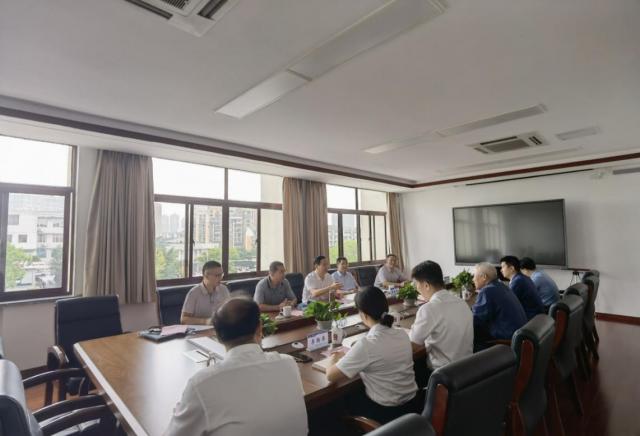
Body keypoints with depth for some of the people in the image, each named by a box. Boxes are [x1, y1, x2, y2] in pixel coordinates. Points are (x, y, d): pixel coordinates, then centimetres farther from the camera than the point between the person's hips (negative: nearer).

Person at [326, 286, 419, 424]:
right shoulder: (402, 334, -6)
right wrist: (346, 357, 13)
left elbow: (331, 376, -19)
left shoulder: (366, 344, -26)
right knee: (355, 392, 26)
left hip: (385, 412, -6)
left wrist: (337, 360, 2)